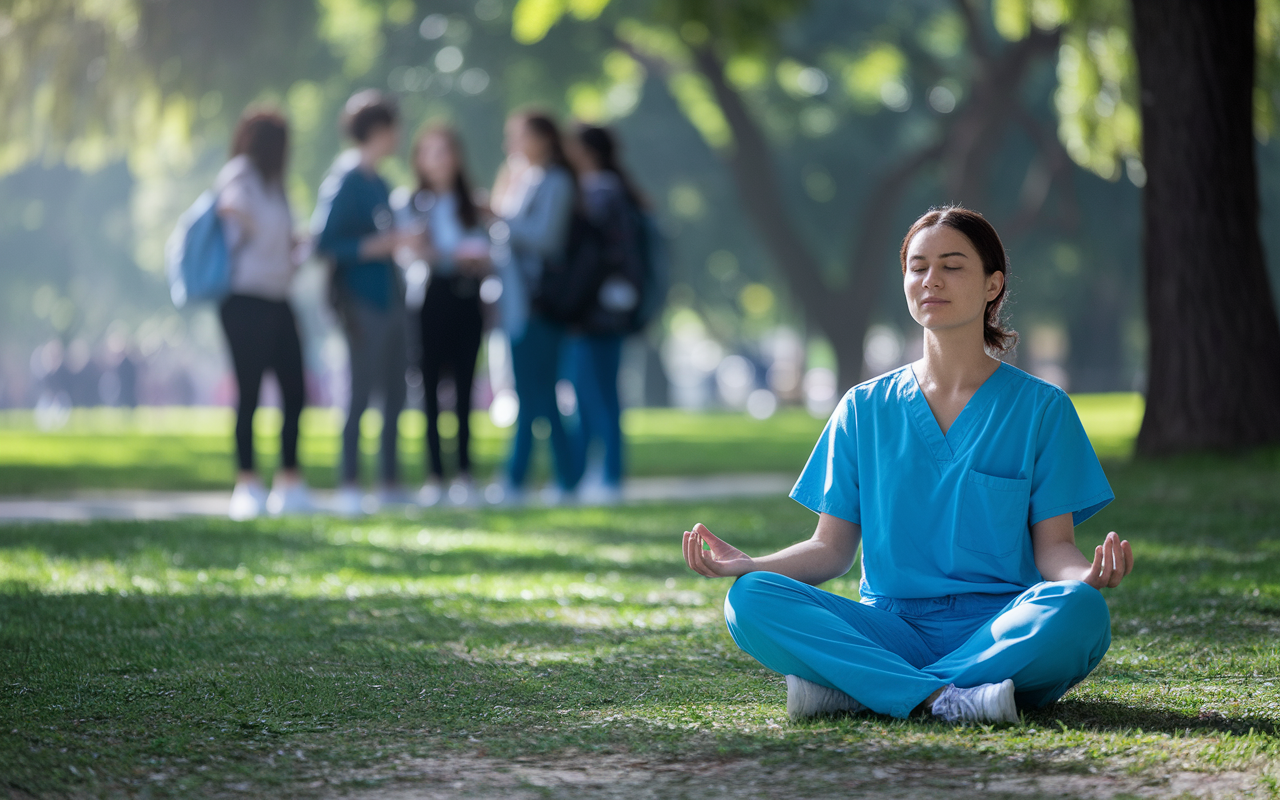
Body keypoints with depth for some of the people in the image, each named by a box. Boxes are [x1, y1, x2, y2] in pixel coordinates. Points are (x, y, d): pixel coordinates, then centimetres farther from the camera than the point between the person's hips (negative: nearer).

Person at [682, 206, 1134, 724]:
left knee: (1077, 610, -37)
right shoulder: (865, 409, 14)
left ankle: (849, 688, -29)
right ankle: (943, 698, -33)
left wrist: (1085, 575, -21)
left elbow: (1053, 545, 3)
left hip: (1000, 635, -1)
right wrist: (748, 565, -8)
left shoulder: (1040, 408, 8)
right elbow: (832, 547, 11)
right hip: (890, 632, 1)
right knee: (751, 600, -24)